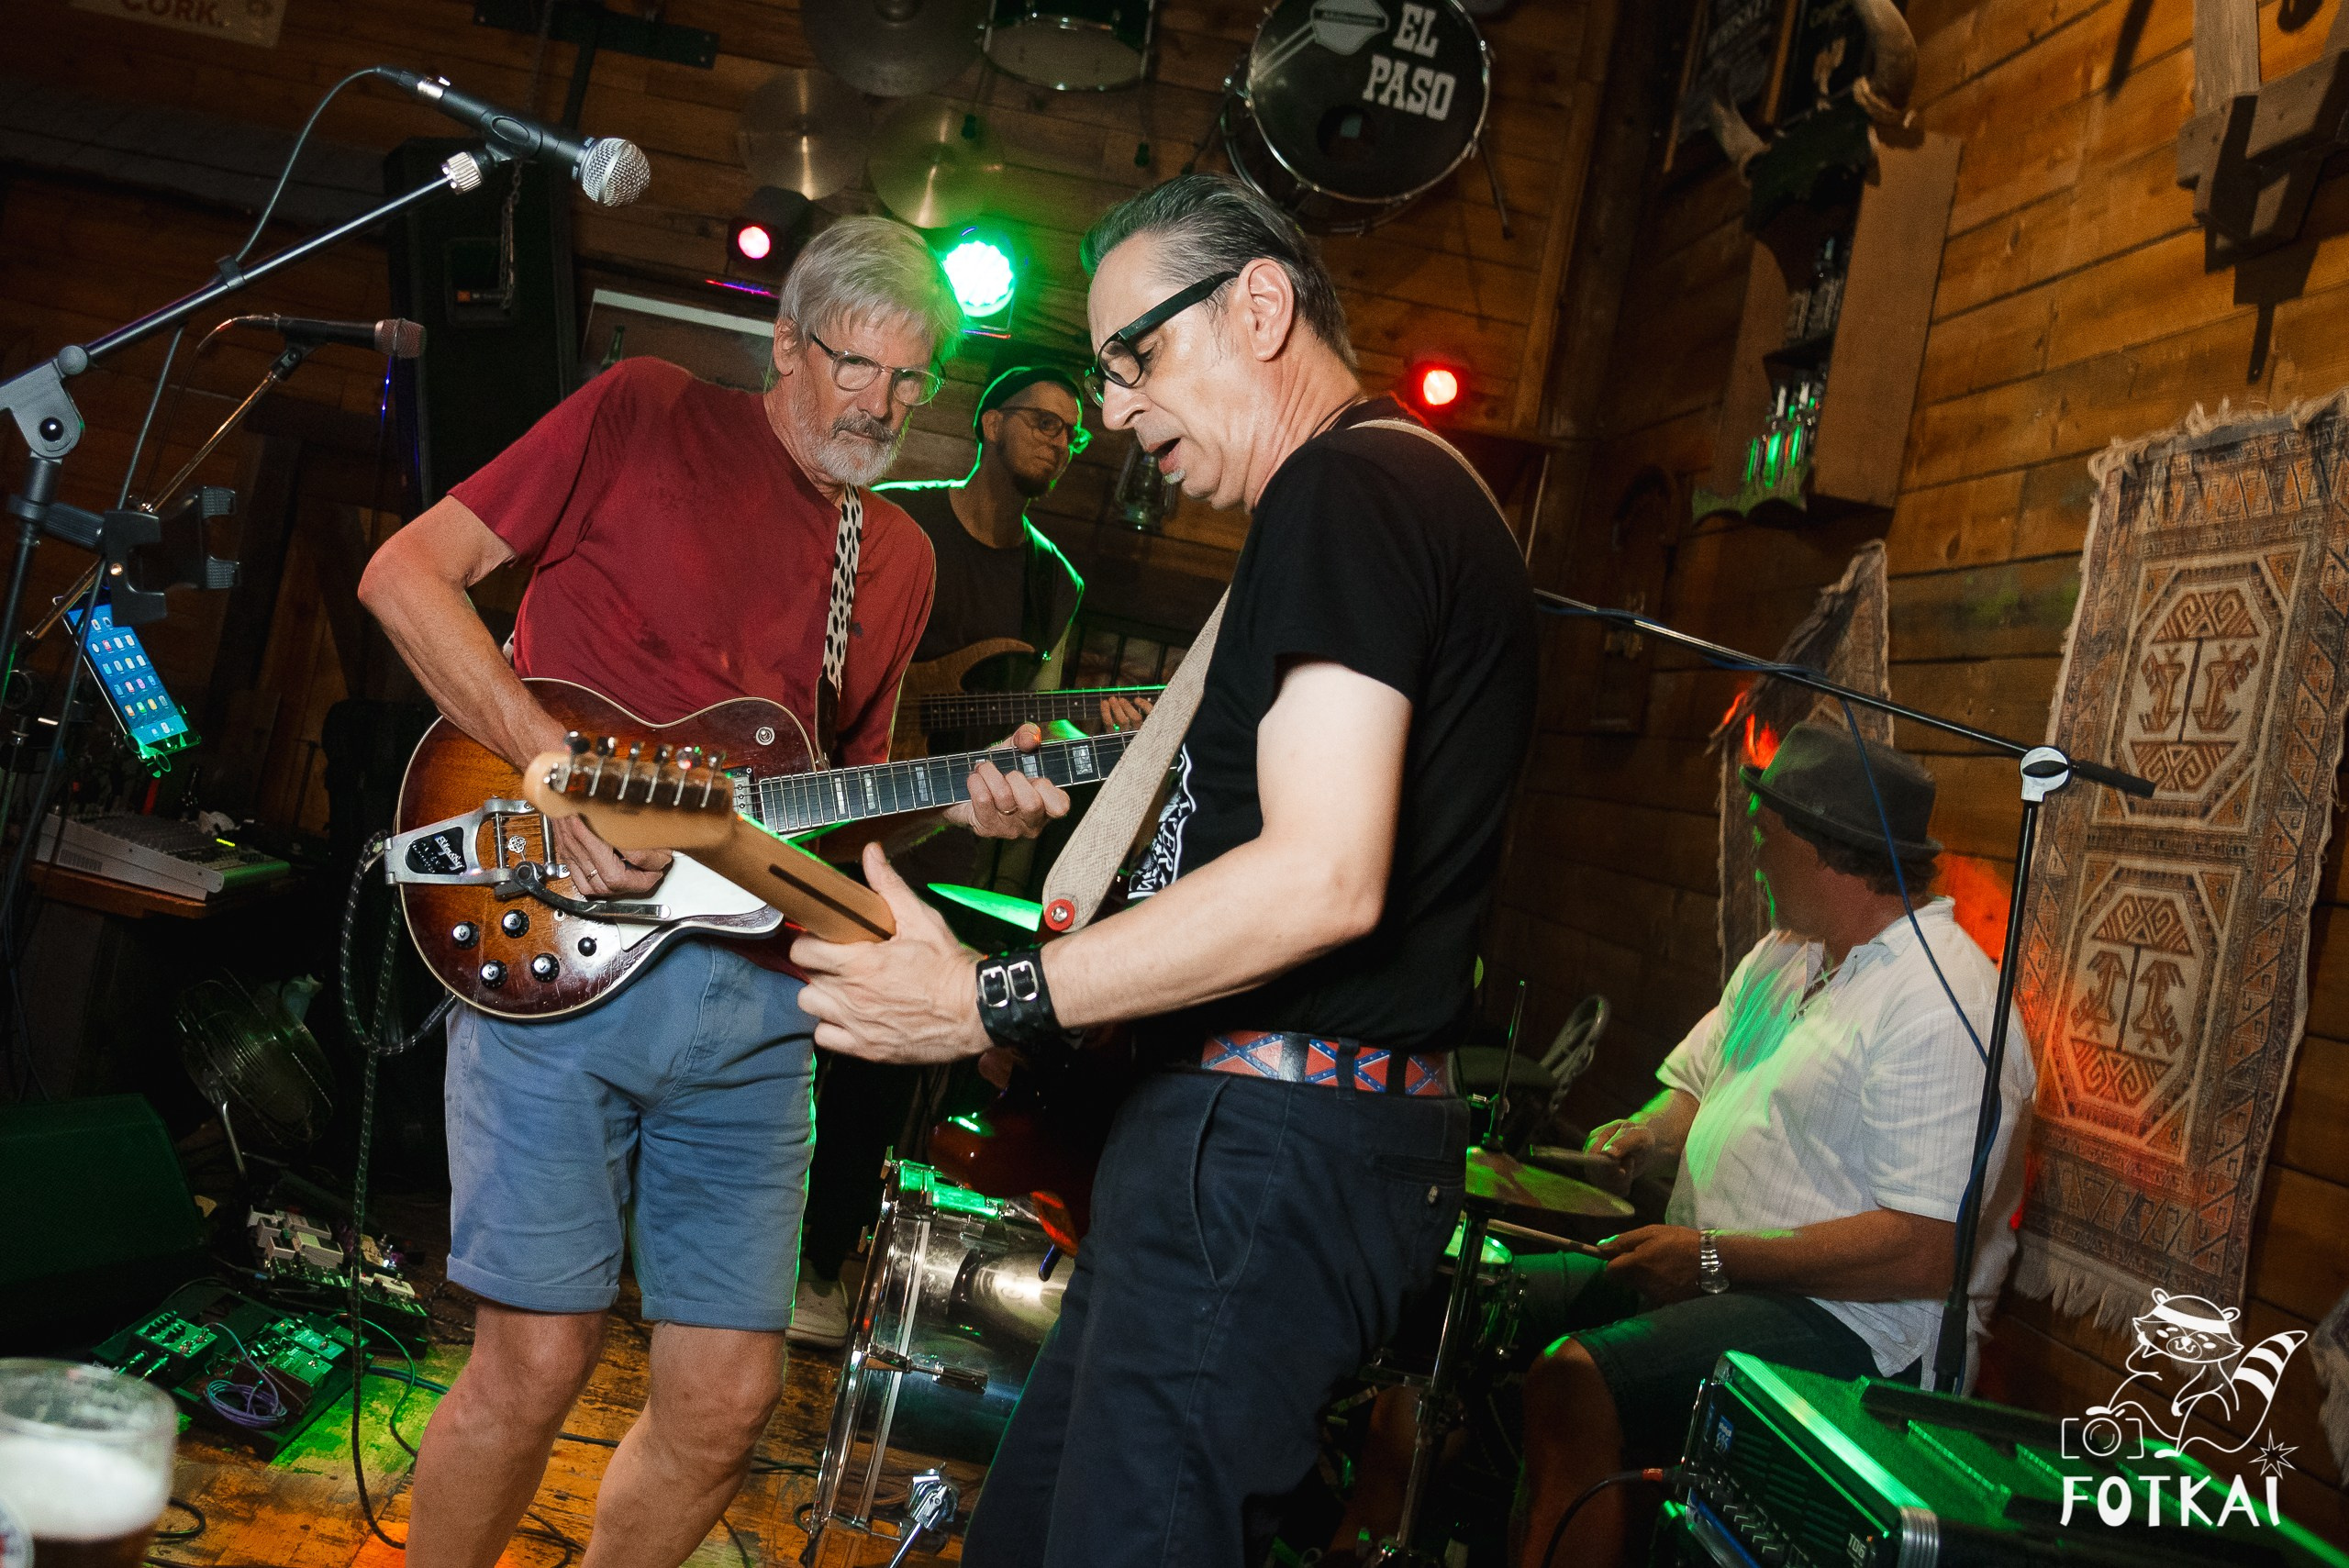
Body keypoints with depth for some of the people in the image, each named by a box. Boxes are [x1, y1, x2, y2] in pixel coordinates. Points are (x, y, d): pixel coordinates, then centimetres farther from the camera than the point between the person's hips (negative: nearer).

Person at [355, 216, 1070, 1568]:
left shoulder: (899, 557, 18)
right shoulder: (645, 415, 3)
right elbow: (409, 569, -2)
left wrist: (960, 802, 4)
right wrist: (552, 760, -13)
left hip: (756, 1000, 5)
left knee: (730, 1396, 4)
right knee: (540, 1359, -3)